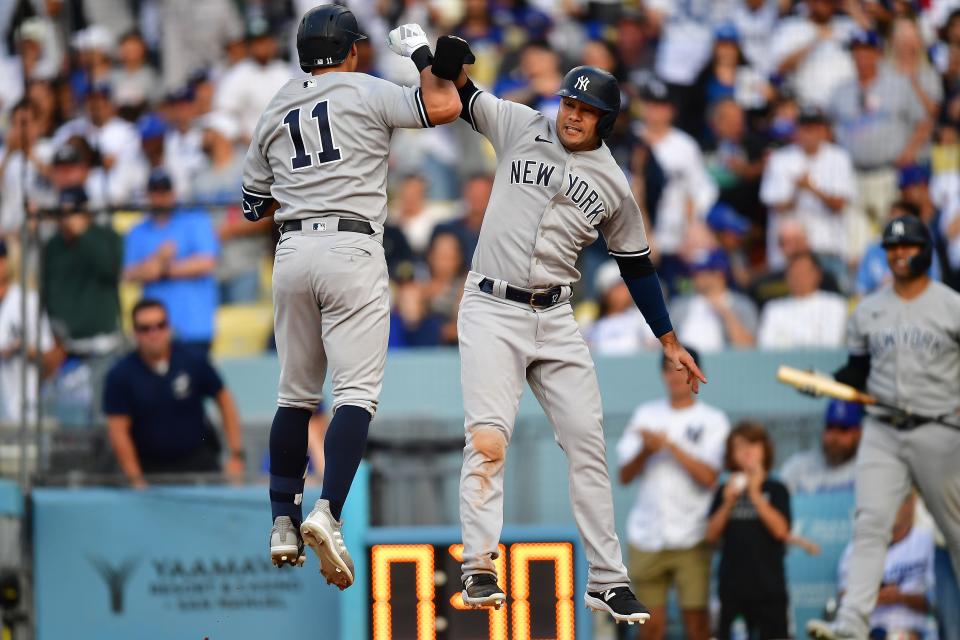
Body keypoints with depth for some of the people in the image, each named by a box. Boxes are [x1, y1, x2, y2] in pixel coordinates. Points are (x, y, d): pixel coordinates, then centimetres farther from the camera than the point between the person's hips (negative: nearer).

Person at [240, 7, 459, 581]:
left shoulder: (276, 111, 16)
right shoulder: (367, 92, 0)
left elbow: (255, 205, 22)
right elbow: (444, 106, -10)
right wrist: (422, 54, 6)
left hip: (292, 252, 5)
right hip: (352, 248, -5)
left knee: (295, 394, 15)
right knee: (358, 392, -9)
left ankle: (283, 525, 14)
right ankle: (328, 512, -27)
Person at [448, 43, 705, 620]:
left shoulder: (614, 186, 6)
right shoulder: (521, 128, 3)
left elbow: (638, 266, 13)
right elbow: (463, 98, 4)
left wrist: (670, 342, 12)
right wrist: (451, 66, -20)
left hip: (555, 319, 3)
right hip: (491, 311, -3)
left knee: (588, 442, 1)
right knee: (489, 435, -18)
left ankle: (607, 579, 8)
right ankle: (480, 568, -19)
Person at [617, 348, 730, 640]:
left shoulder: (713, 420, 4)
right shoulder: (646, 414, 13)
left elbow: (708, 476, -9)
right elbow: (625, 475, 9)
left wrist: (669, 445, -13)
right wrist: (646, 450, -9)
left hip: (691, 537, -3)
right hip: (646, 536, 3)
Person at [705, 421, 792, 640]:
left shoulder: (776, 490, 1)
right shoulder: (725, 491, 8)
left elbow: (781, 530, -12)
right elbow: (712, 536, 4)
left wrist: (755, 494, -13)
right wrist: (728, 504, -9)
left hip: (768, 585, -2)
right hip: (733, 586, 2)